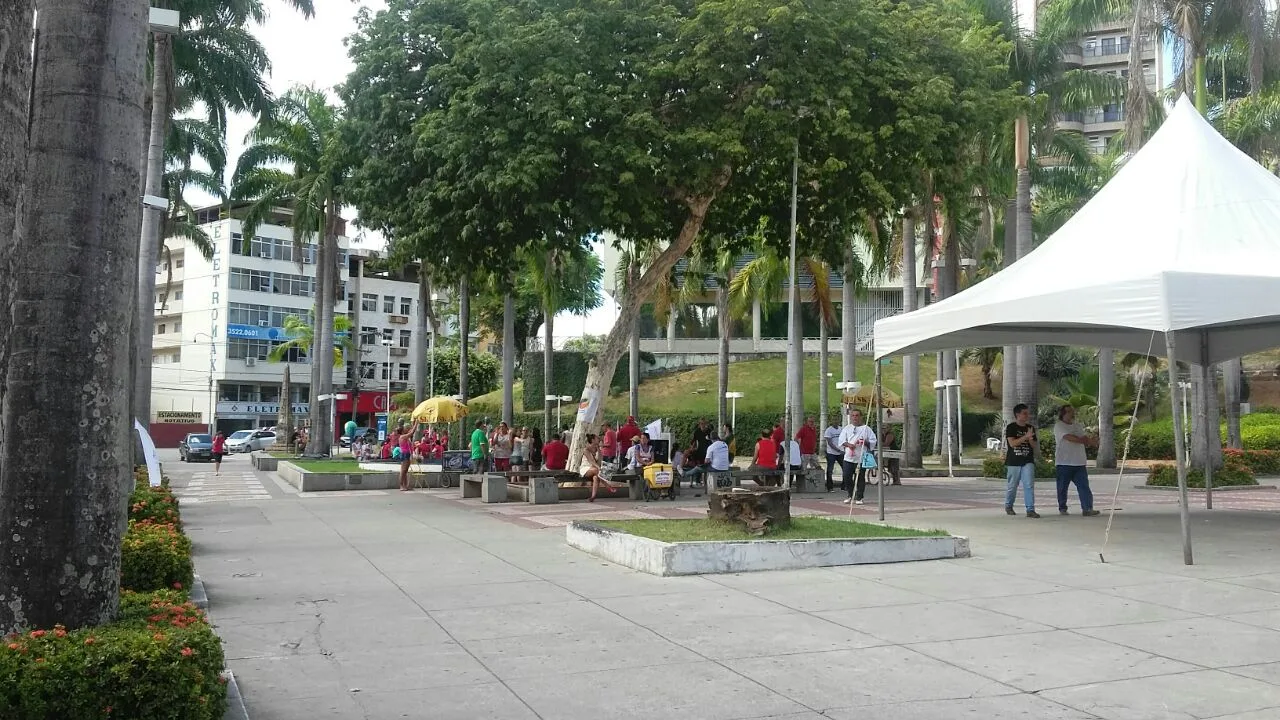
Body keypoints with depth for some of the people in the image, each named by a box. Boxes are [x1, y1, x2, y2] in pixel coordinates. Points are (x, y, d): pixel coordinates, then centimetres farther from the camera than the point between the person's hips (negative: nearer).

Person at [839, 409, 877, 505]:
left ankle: (858, 497, 8)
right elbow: (841, 440, 4)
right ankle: (850, 495, 17)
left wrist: (865, 442, -14)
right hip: (848, 457, 2)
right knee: (847, 477, -1)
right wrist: (848, 444, -14)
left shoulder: (866, 429, 6)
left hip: (861, 458, -2)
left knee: (860, 478, -2)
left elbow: (873, 442, 4)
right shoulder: (847, 428, 12)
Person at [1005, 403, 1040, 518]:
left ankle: (1030, 510, -11)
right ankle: (1008, 506, 30)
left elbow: (1035, 446, 11)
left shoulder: (1030, 428, 10)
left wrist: (1031, 439, -11)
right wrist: (1026, 436, -24)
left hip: (1028, 462, 3)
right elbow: (1012, 443, -16)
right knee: (1011, 486, 9)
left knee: (1029, 485, -10)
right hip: (1013, 462, -3)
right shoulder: (1011, 427, -4)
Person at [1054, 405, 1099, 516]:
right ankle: (1062, 508, 15)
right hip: (1064, 462, -5)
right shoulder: (1059, 426, -5)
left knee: (1084, 486, -5)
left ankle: (1087, 508, -8)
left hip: (1079, 462, 5)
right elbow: (1070, 438, -18)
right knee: (1062, 487, 3)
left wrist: (1091, 441, -15)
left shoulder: (1077, 425, 18)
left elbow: (1085, 439, 9)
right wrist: (1089, 441, -19)